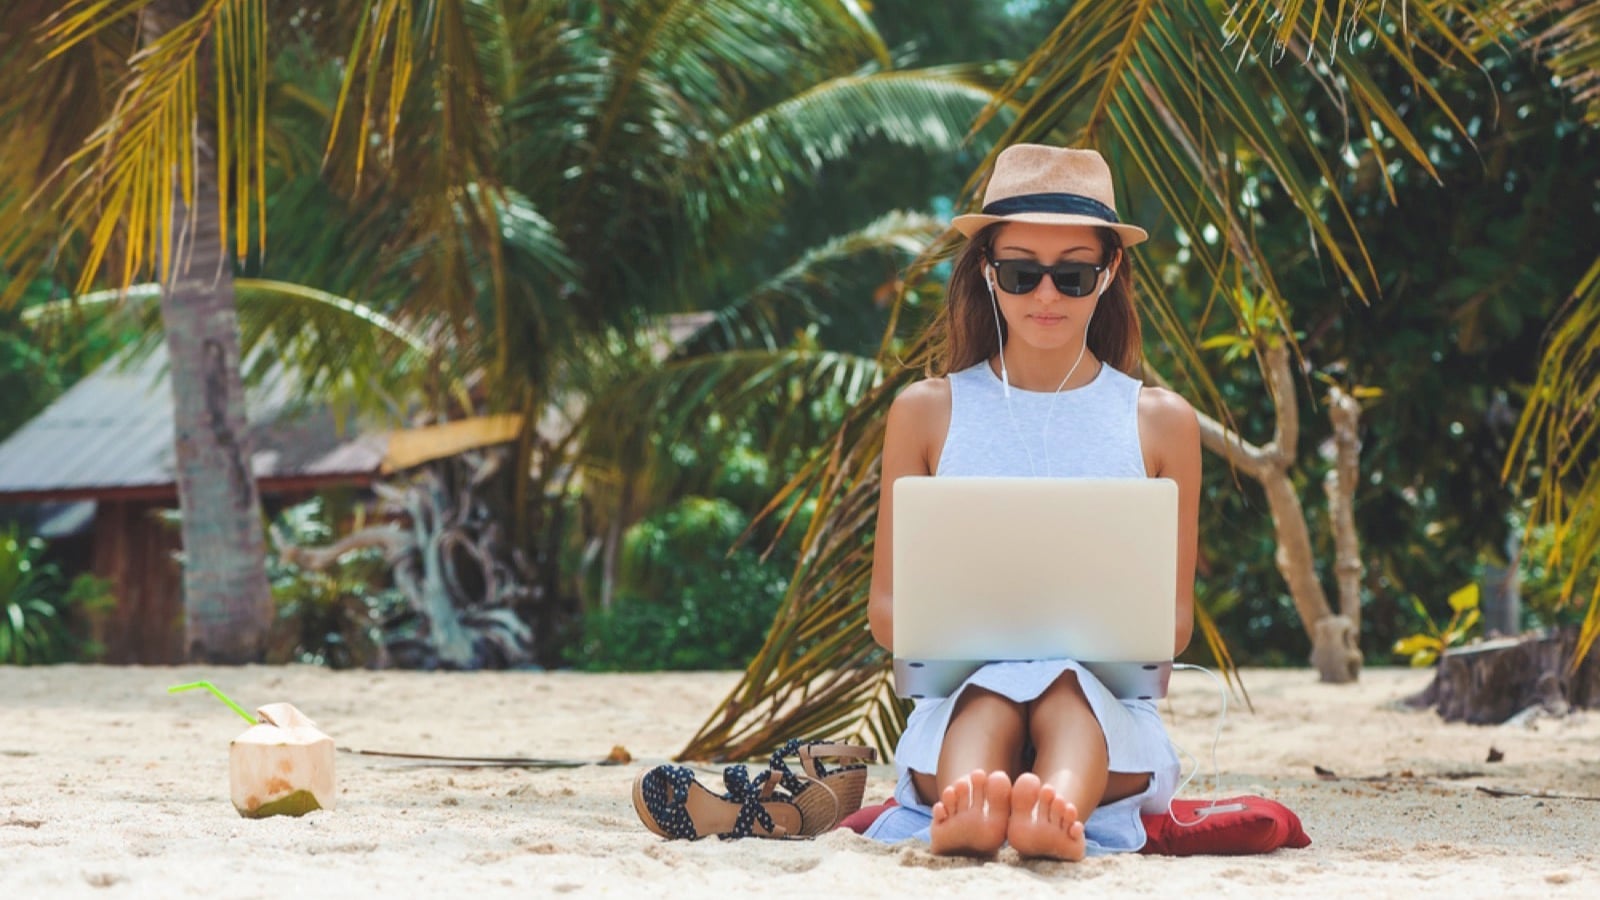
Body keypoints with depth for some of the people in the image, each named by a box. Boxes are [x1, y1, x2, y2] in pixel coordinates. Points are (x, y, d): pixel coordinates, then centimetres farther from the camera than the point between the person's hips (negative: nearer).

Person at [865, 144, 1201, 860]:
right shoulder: (927, 412, 14)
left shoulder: (1161, 422, 14)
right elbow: (886, 610, 13)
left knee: (1065, 686, -37)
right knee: (991, 692, -37)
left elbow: (1174, 621, 15)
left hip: (1104, 701, 0)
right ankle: (962, 809, -70)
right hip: (959, 700, 0)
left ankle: (1060, 811, -70)